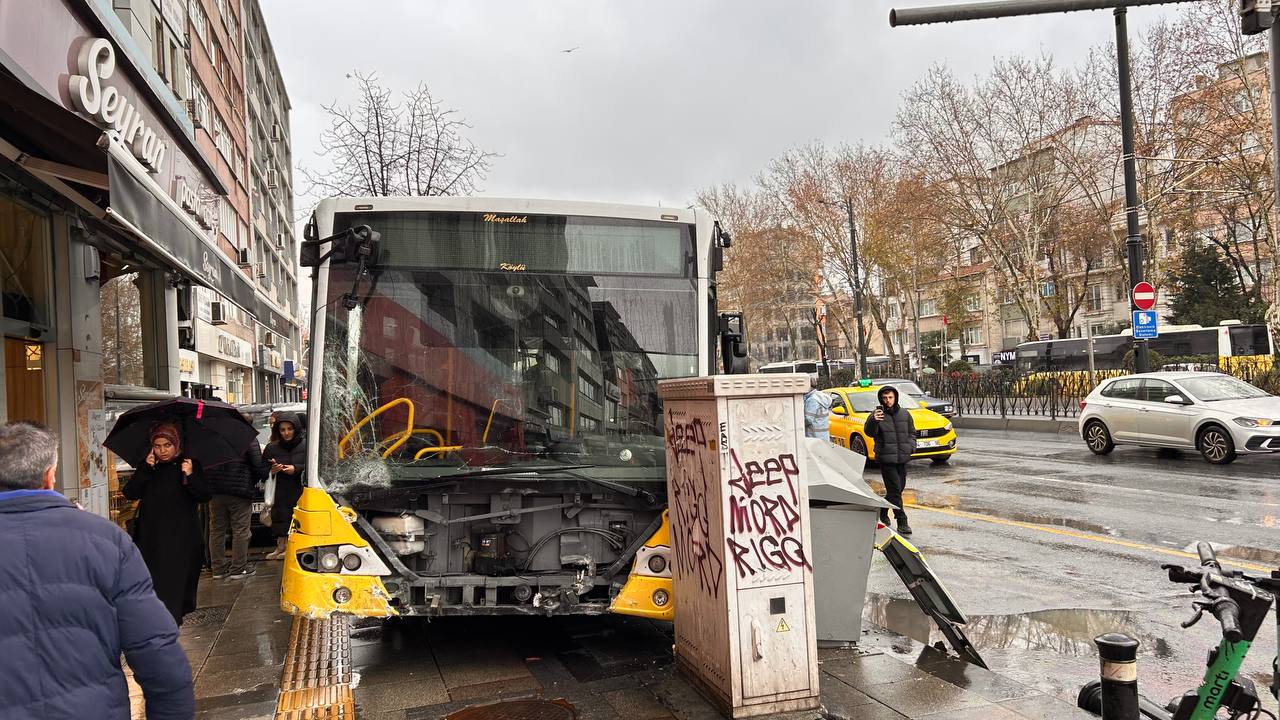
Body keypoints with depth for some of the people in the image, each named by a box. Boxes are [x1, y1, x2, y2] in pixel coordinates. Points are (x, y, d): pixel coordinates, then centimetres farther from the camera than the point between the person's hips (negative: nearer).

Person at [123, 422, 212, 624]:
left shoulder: (189, 465, -2)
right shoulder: (148, 468, 7)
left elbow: (205, 496, -9)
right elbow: (130, 493, -4)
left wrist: (190, 476, -25)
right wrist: (146, 469, -14)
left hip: (181, 537, -3)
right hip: (151, 536, 3)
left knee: (175, 582, -3)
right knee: (152, 580, 3)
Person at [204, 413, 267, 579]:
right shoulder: (248, 439, -6)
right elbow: (258, 464, -8)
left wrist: (208, 485, 18)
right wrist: (262, 477, 11)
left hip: (215, 492, 5)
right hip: (240, 491, -5)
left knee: (216, 529, 13)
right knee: (240, 530, 2)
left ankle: (217, 567, 18)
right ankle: (238, 568, 4)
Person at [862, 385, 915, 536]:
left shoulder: (905, 413, 11)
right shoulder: (877, 414, -4)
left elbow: (912, 433, 20)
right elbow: (869, 433, -16)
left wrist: (911, 446, 1)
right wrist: (873, 421, -36)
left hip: (902, 458, 5)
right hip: (886, 458, -5)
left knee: (899, 488, 13)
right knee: (895, 489, -9)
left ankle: (882, 512, 34)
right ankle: (902, 522, -6)